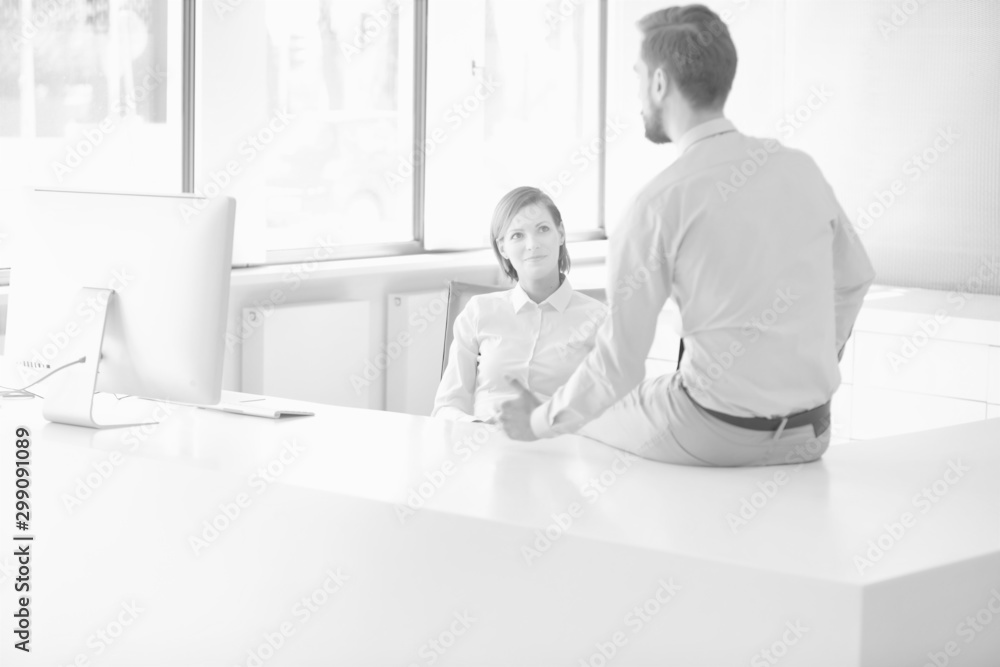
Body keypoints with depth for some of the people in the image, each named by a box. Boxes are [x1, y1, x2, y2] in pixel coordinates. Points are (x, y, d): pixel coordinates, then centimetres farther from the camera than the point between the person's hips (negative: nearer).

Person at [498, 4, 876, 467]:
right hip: (810, 436, 6)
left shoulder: (659, 205, -15)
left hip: (717, 436, -6)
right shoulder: (800, 169, 1)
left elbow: (617, 367, -11)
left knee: (586, 415, 21)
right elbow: (853, 278, 17)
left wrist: (540, 422, 5)